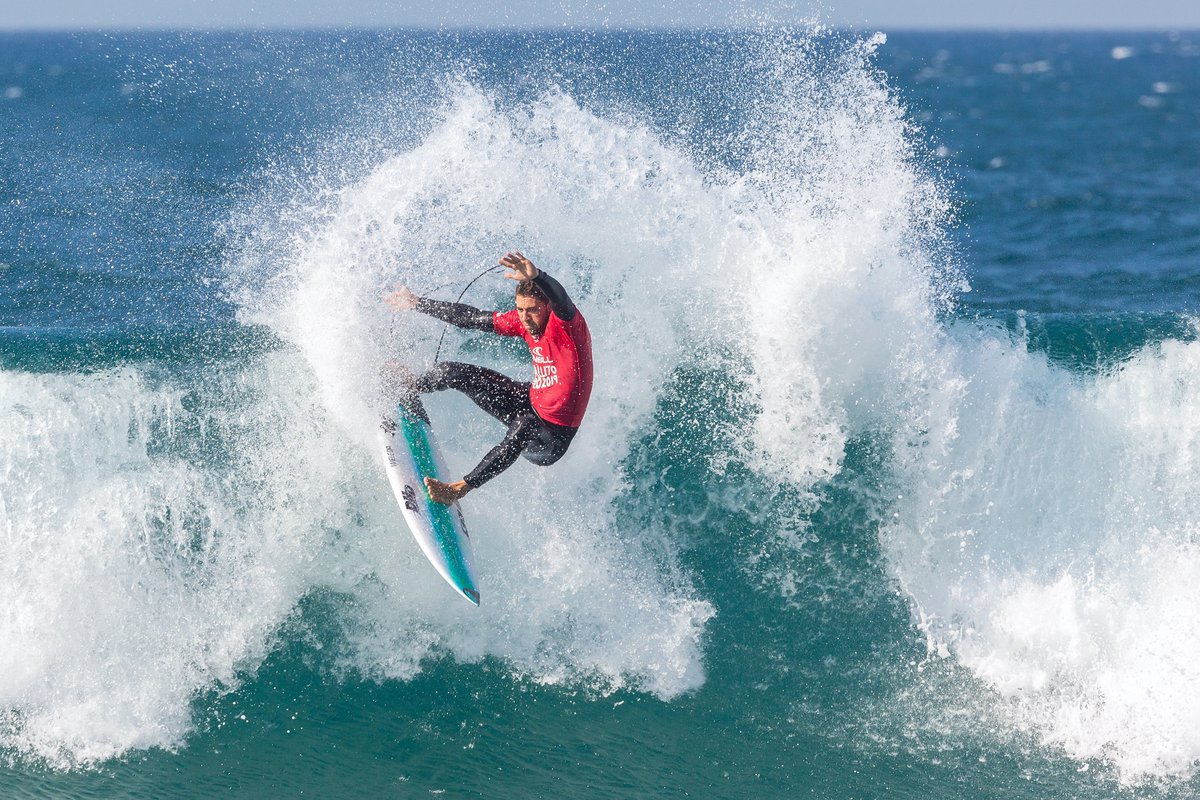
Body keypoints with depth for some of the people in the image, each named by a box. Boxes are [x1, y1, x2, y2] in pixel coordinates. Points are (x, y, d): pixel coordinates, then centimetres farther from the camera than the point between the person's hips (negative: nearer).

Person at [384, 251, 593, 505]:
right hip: (531, 402, 8)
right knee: (455, 373, 10)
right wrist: (418, 304, 9)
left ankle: (461, 487, -44)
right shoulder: (523, 321, -5)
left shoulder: (567, 323, -25)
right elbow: (472, 318, 4)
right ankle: (405, 388, 40)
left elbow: (560, 299, -49)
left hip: (552, 438, -8)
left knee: (524, 426, -44)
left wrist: (535, 276, -71)